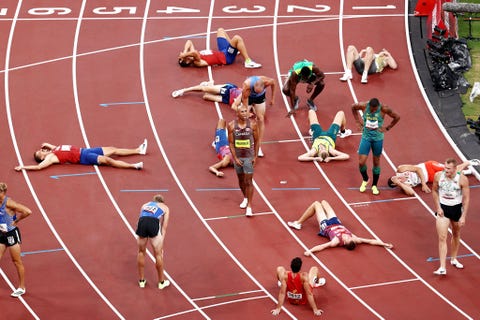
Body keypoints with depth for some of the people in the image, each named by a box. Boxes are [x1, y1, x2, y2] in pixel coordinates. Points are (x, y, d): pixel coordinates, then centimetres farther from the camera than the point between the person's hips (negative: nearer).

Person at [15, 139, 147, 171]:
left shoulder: (53, 151, 14)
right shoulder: (50, 158, -10)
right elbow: (39, 167, -21)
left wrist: (44, 149, 22)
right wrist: (22, 167, -21)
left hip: (84, 150, 9)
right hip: (82, 157, -9)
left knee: (112, 150, 8)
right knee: (107, 160, -23)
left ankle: (139, 150, 14)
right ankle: (134, 166, -29)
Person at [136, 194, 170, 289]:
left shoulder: (145, 205, 37)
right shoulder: (165, 207, 30)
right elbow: (164, 227, 19)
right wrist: (161, 245, 17)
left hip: (142, 222, 2)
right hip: (154, 223, -2)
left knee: (141, 252, 21)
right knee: (158, 254, 12)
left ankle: (141, 280, 32)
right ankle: (161, 282, 26)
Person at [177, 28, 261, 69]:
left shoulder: (193, 56, -4)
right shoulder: (196, 62, -30)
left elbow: (189, 42, -1)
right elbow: (195, 53, -51)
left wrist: (184, 52, -15)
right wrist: (184, 55, -37)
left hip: (222, 52, 9)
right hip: (226, 58, -9)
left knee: (220, 30, 25)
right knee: (237, 38, -27)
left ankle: (236, 50, 34)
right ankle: (248, 62, -18)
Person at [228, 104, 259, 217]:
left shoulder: (252, 124, -10)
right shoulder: (232, 125, -9)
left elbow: (256, 141, -1)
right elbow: (231, 143, -5)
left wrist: (255, 156, -3)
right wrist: (235, 158, -9)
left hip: (249, 157, -2)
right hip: (237, 157, 2)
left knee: (248, 181, -5)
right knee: (241, 180, 17)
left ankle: (249, 206, -2)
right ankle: (245, 198, 41)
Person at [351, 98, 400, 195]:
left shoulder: (383, 109, -17)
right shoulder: (364, 106, -13)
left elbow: (397, 117, -4)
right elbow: (353, 107, 9)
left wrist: (387, 128, -4)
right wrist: (358, 121, 5)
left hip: (378, 138, -1)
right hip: (366, 137, 1)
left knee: (376, 162, 9)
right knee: (361, 162, -5)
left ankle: (374, 185, 25)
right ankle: (365, 180, 24)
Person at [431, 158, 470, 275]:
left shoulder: (462, 179, -19)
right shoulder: (438, 176, -13)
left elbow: (466, 198, -12)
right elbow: (434, 191, 4)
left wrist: (463, 216, -14)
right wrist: (438, 208, -3)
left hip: (457, 208, 0)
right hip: (442, 208, 0)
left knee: (456, 235, 20)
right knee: (442, 238, -10)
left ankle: (453, 259, 43)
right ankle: (442, 267, -11)